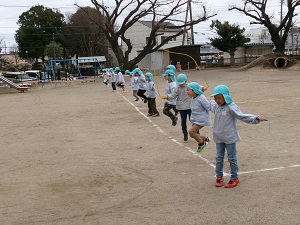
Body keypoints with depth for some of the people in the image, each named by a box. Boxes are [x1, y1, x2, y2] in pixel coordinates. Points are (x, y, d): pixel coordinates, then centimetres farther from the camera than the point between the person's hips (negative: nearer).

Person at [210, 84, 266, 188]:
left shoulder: (231, 107, -17)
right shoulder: (215, 106, 4)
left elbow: (242, 116, -23)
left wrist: (256, 118, -33)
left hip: (230, 138, -6)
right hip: (218, 138, 6)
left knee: (232, 158, 5)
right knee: (219, 158, 14)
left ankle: (234, 178, 17)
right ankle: (219, 176, 28)